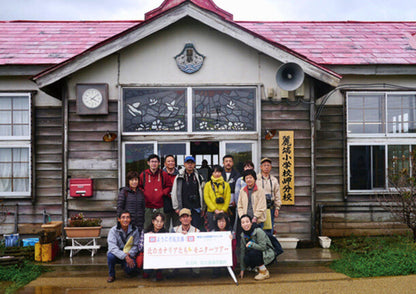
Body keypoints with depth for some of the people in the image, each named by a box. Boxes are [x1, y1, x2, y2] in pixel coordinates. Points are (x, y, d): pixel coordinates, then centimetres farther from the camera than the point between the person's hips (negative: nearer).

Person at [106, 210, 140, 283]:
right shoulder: (113, 231, -13)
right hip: (118, 254, -1)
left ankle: (124, 265, 15)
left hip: (129, 255, 1)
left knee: (130, 271, -25)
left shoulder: (134, 230, -6)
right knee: (110, 255, -35)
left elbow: (136, 245, -3)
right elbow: (112, 247, -24)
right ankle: (111, 275, -6)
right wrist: (125, 256, -34)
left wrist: (129, 254, -23)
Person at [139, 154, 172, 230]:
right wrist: (143, 193, -1)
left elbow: (169, 186, 12)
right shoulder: (143, 175, 6)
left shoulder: (163, 174, 5)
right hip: (147, 207, 1)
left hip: (160, 207, 0)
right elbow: (139, 187, 16)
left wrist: (163, 193, -4)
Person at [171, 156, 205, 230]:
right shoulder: (179, 178, 5)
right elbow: (174, 193, 5)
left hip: (196, 209, 1)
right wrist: (176, 207, 1)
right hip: (183, 208, -1)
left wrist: (202, 208, 10)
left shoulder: (199, 177, 10)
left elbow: (202, 193, 12)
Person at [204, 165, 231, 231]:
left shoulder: (226, 184, 11)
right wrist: (215, 209, -9)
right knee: (212, 230, -1)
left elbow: (228, 198, 4)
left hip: (223, 212, 1)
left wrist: (223, 209, -8)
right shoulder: (208, 184, 7)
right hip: (211, 211, -1)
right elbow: (206, 198, -1)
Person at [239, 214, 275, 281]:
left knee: (253, 253, -32)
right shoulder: (243, 235, -2)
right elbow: (242, 251, -3)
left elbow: (263, 247, -22)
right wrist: (242, 269, -4)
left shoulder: (258, 231, -20)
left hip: (267, 255, -5)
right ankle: (259, 268, 4)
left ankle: (264, 272, -12)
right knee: (246, 259, -25)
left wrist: (251, 244, -28)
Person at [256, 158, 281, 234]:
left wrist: (277, 208, 7)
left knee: (270, 230, 5)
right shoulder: (255, 179, 1)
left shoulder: (274, 180, 13)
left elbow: (277, 195, 14)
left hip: (270, 207, 3)